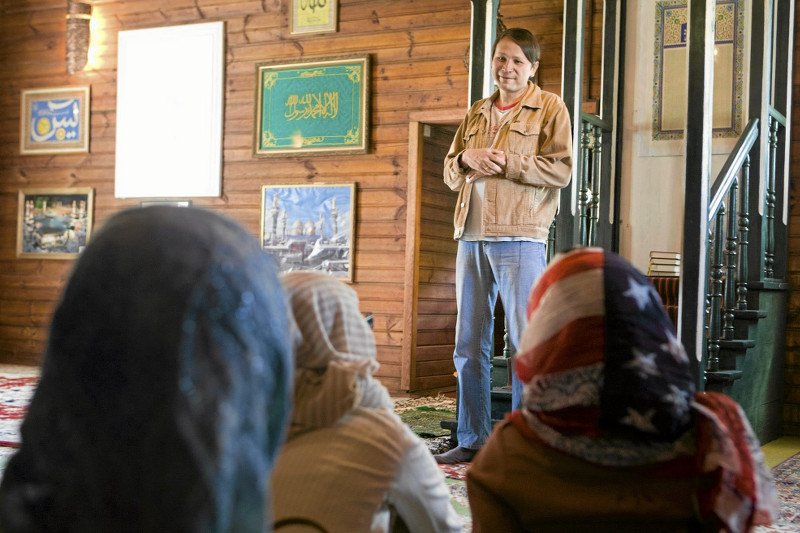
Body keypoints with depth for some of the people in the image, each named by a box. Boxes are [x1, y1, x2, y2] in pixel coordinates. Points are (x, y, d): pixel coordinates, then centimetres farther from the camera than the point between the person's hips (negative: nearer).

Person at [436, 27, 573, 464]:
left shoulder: (550, 108, 4)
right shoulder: (476, 113, 20)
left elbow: (561, 169, -7)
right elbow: (449, 172, 19)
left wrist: (507, 162, -15)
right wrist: (466, 158, -3)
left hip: (520, 237, -6)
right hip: (472, 236, 6)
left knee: (527, 344, -5)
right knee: (469, 345, 8)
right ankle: (472, 440, 17)